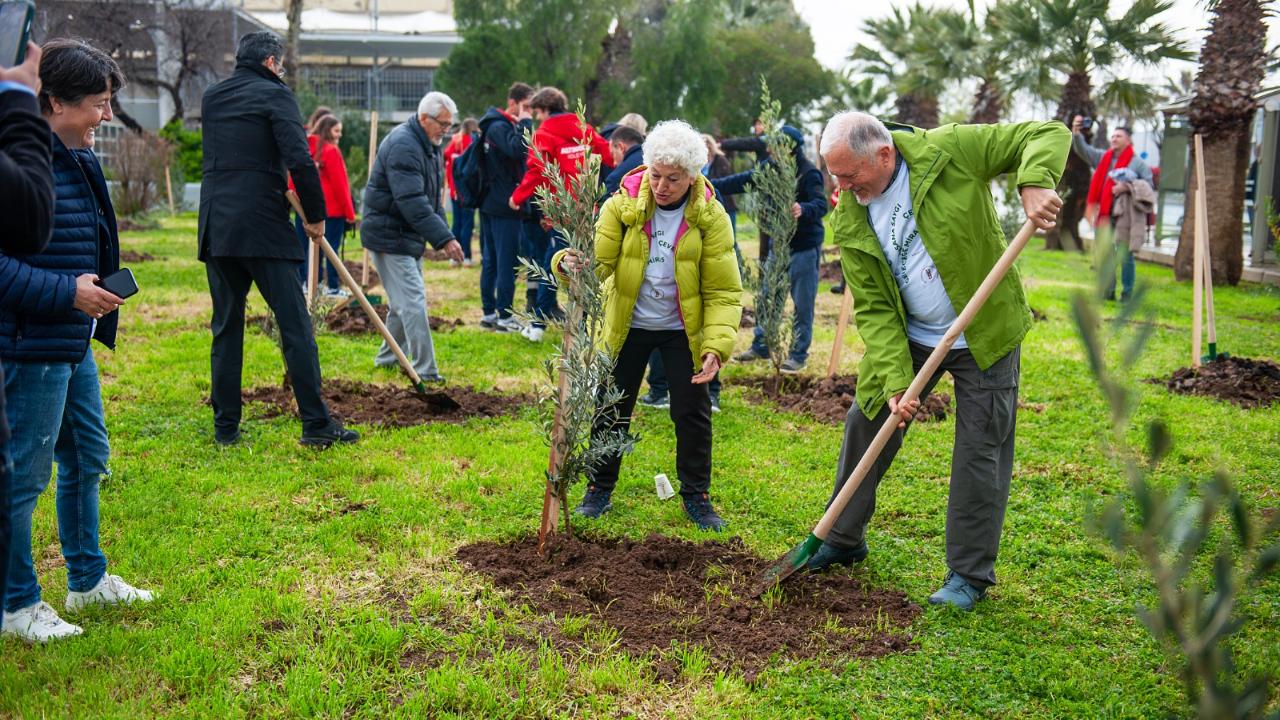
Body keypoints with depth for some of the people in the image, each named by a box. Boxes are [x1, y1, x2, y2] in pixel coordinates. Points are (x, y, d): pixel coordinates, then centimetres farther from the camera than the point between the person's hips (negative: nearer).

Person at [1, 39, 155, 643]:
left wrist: (99, 287, 12)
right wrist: (65, 292, -25)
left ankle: (88, 579, 35)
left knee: (87, 460, 19)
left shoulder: (77, 160, 12)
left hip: (75, 345, 10)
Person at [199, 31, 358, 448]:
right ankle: (316, 424, -3)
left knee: (226, 328, 11)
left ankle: (226, 426, 13)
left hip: (216, 227, 6)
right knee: (295, 326, -2)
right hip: (262, 226, -6)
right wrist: (316, 214, -2)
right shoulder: (274, 94, -3)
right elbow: (300, 161, -13)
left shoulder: (211, 98, 17)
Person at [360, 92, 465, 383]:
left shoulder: (429, 145, 12)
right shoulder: (402, 146, -22)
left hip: (408, 236, 10)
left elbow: (431, 197, 20)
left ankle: (388, 358, 30)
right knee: (413, 301, -12)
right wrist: (444, 238, -33)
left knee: (404, 300, 17)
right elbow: (412, 202, -30)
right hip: (389, 236, -10)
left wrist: (442, 234, 11)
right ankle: (425, 371, -11)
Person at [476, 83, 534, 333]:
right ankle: (504, 317, -1)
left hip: (490, 204, 10)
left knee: (490, 261, 12)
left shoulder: (496, 126, 17)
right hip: (504, 206, -10)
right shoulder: (500, 127, -14)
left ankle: (488, 313, 18)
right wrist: (525, 123, -22)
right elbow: (518, 150, -32)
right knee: (507, 263, -5)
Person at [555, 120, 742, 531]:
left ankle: (696, 497, 21)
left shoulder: (711, 217, -15)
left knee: (693, 413, 4)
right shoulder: (623, 204, -15)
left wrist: (716, 346, -25)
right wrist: (571, 262, -44)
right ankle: (599, 490, 25)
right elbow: (599, 259, -20)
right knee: (611, 409, 8)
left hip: (683, 330, 0)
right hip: (627, 325, 1)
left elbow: (723, 291, -14)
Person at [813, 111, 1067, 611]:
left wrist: (1035, 183, -35)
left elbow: (1047, 134, -14)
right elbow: (873, 309, -9)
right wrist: (894, 380, -21)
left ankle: (970, 574, 14)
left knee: (980, 450, 0)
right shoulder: (849, 223, -8)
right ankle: (842, 540, 29)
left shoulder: (950, 150, -17)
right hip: (909, 339, 4)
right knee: (866, 424, 9)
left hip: (984, 335, -4)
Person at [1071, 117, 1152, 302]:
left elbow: (1149, 185, 0)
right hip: (1104, 214, 4)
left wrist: (1128, 187, -16)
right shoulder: (1102, 157, 11)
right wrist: (1076, 133, -14)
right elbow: (1082, 149, 4)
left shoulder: (1138, 163, 2)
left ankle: (1127, 293, 8)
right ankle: (1107, 291, 18)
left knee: (1125, 255, 1)